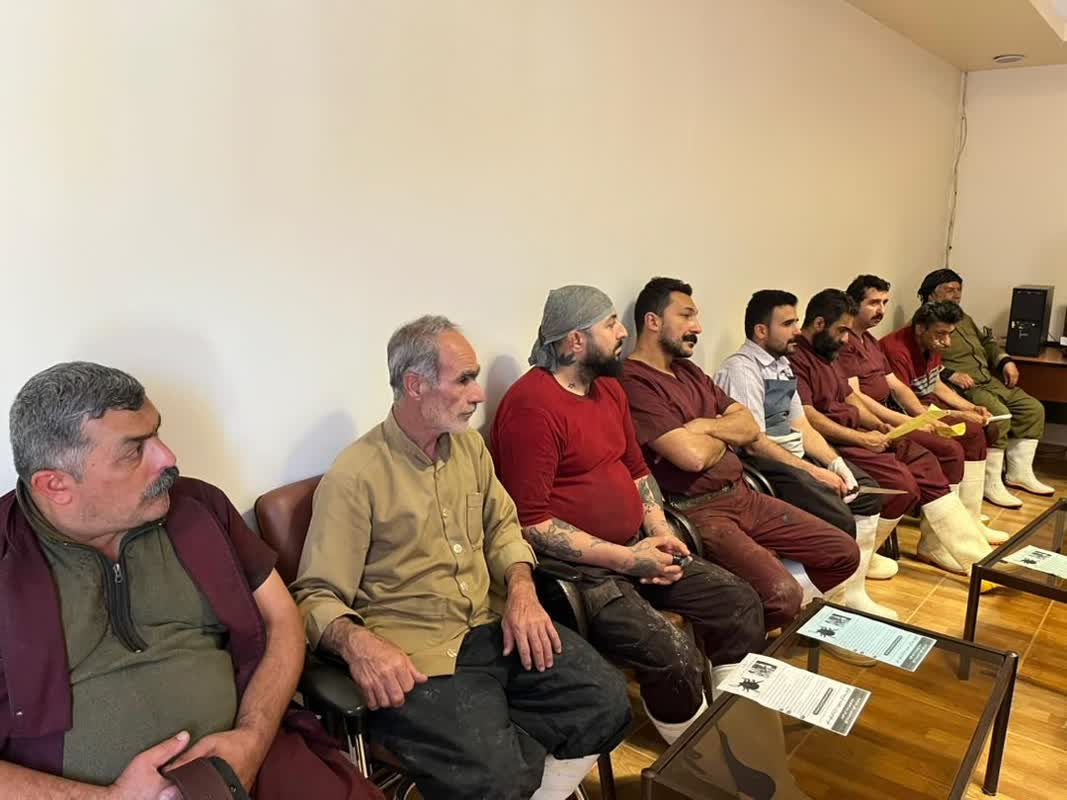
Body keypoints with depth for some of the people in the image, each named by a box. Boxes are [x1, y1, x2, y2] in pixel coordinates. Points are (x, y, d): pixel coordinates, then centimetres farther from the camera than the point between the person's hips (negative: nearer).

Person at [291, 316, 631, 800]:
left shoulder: (469, 445, 9)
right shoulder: (354, 476, -11)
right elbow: (317, 595, -12)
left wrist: (521, 590, -2)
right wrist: (357, 642, -33)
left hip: (495, 627, 7)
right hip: (418, 653, -6)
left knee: (607, 701, -10)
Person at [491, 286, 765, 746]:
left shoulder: (609, 388, 11)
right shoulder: (531, 405, -18)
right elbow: (531, 523, -21)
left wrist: (661, 534, 4)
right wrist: (627, 559, -18)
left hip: (635, 549, 9)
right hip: (578, 570, -9)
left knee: (740, 603, 4)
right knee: (674, 656, -24)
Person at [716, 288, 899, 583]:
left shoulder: (782, 366, 13)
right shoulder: (741, 369, -15)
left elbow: (802, 427, 13)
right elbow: (754, 443, -20)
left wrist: (836, 463, -2)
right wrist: (815, 472, -17)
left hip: (795, 456, 10)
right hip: (764, 466, -10)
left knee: (868, 493, 9)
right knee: (839, 520, -22)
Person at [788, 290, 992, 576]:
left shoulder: (824, 354, 18)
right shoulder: (795, 358, -16)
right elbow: (807, 417, -24)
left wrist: (879, 426, 5)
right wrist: (862, 438, -20)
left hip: (855, 433, 10)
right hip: (832, 443, -10)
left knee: (924, 461, 2)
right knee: (902, 483, -22)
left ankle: (970, 553, 11)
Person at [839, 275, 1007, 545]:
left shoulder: (869, 340, 20)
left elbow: (895, 384, 19)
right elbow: (854, 397, -22)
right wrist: (910, 422, -22)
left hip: (889, 413, 11)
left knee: (972, 430, 9)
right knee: (949, 449, -22)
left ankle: (969, 519, 12)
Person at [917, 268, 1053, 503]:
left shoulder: (964, 319, 25)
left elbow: (986, 342, 34)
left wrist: (1005, 360, 16)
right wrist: (950, 374, -29)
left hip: (989, 381, 10)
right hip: (960, 387, -10)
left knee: (1033, 409, 1)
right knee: (999, 415, -30)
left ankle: (1019, 474, 11)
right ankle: (990, 485, -19)